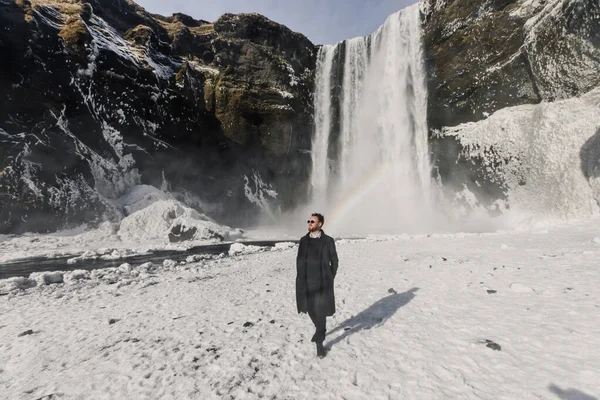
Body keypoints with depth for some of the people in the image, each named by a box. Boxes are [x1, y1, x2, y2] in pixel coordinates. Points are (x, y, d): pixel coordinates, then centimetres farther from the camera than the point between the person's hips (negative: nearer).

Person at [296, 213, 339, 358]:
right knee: (310, 309, 16)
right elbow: (299, 259, 10)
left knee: (321, 310, -2)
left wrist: (330, 279, -2)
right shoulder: (304, 240, 4)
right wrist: (300, 277, 4)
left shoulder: (328, 241, -5)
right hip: (306, 281, 4)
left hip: (322, 281, -4)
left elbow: (334, 261, 0)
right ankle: (320, 329, 45)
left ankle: (319, 342, 17)